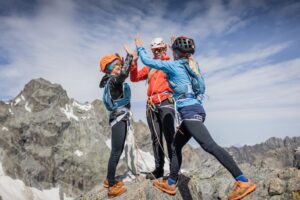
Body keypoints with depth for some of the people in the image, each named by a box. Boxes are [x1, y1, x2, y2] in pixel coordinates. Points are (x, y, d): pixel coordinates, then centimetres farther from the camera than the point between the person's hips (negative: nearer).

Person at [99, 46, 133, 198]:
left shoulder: (114, 81, 16)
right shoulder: (113, 80, -12)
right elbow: (124, 73, -32)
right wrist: (129, 56, -21)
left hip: (121, 118, 10)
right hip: (118, 118, -10)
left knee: (118, 151, 15)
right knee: (116, 152, -7)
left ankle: (109, 180, 26)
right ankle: (112, 187, 1)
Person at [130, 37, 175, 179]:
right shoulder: (149, 67, 24)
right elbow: (134, 78, 20)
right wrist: (134, 62, 7)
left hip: (165, 103, -5)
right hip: (151, 105, 5)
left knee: (169, 137, -11)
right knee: (156, 138, 6)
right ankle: (159, 169, 13)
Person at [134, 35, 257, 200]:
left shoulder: (173, 65, -2)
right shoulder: (192, 65, 17)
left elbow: (148, 61, 3)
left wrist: (139, 48, 25)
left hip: (189, 111, -9)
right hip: (195, 110, 9)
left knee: (209, 146, -18)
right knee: (175, 147, 15)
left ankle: (243, 182, -19)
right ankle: (170, 183, 25)